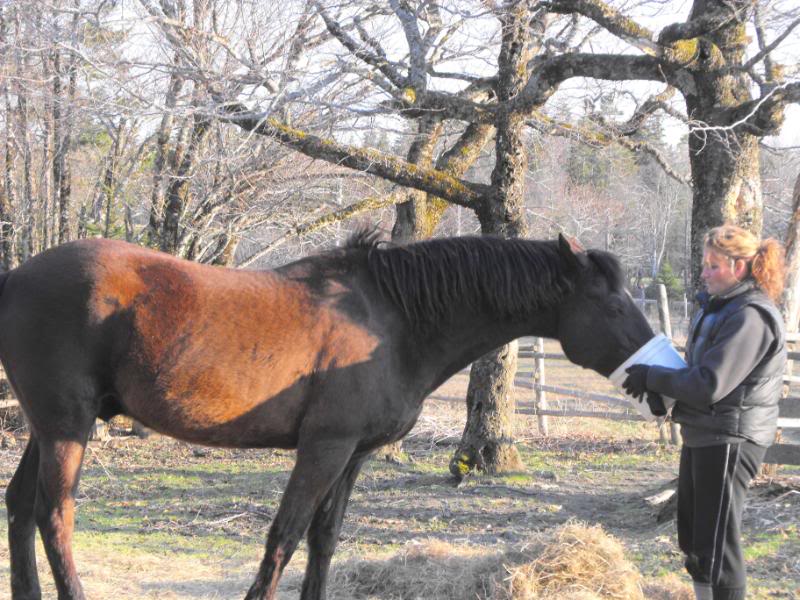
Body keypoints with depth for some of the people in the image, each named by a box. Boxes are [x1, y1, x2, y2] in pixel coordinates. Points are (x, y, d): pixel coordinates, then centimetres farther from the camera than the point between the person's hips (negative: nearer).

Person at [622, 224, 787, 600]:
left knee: (716, 546, -6)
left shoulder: (750, 317, -19)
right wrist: (658, 388, 0)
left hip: (729, 441, -10)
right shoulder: (718, 307, 13)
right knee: (693, 539, 20)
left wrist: (650, 378, -14)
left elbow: (709, 385, -24)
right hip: (701, 435, 10)